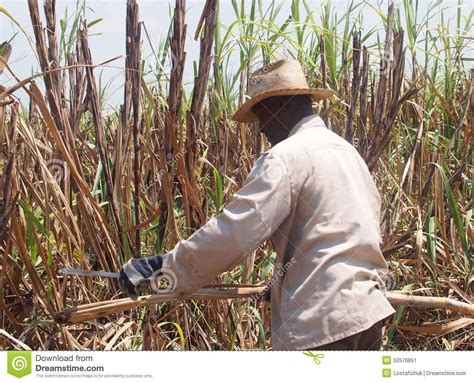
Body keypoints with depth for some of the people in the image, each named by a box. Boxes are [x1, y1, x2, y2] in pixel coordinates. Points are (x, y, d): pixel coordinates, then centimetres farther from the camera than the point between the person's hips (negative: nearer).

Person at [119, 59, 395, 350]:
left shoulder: (285, 156, -10)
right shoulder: (347, 150, 17)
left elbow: (235, 232, -19)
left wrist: (167, 267, -12)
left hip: (323, 322, -9)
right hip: (369, 313, 9)